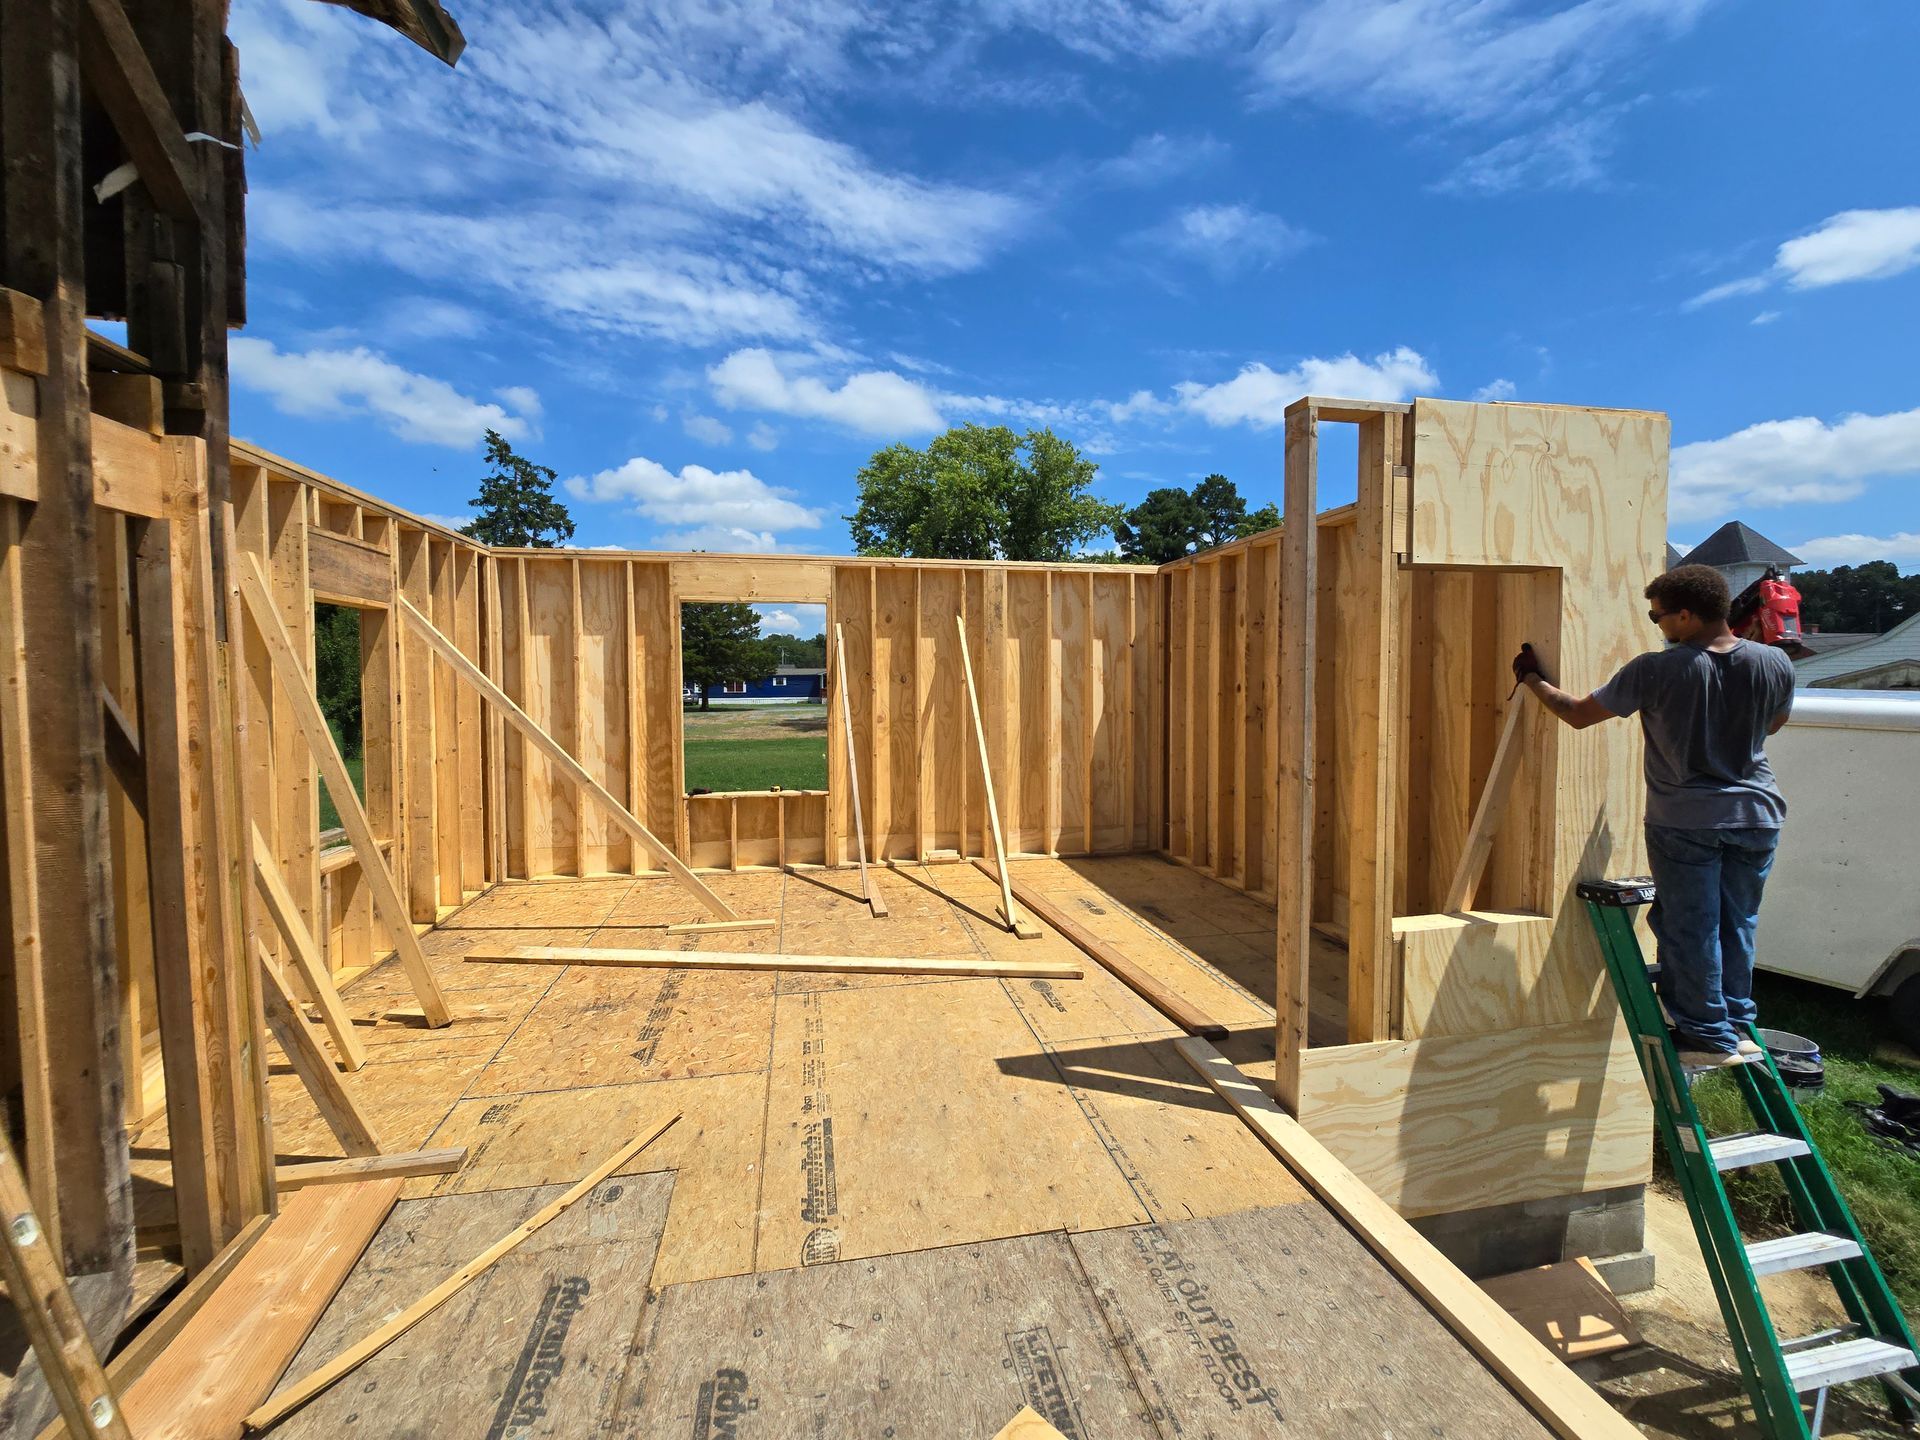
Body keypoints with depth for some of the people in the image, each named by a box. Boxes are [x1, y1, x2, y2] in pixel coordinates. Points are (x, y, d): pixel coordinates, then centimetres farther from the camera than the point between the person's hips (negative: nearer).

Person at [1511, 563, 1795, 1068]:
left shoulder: (1656, 671, -17)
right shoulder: (1774, 663, -4)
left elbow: (1578, 713, -7)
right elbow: (1772, 724, 15)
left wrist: (1531, 678, 7)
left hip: (1685, 821, -5)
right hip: (1757, 816, 5)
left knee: (1690, 927, 6)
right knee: (1737, 923, 17)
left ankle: (1709, 1035, 15)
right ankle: (1737, 1024, 27)